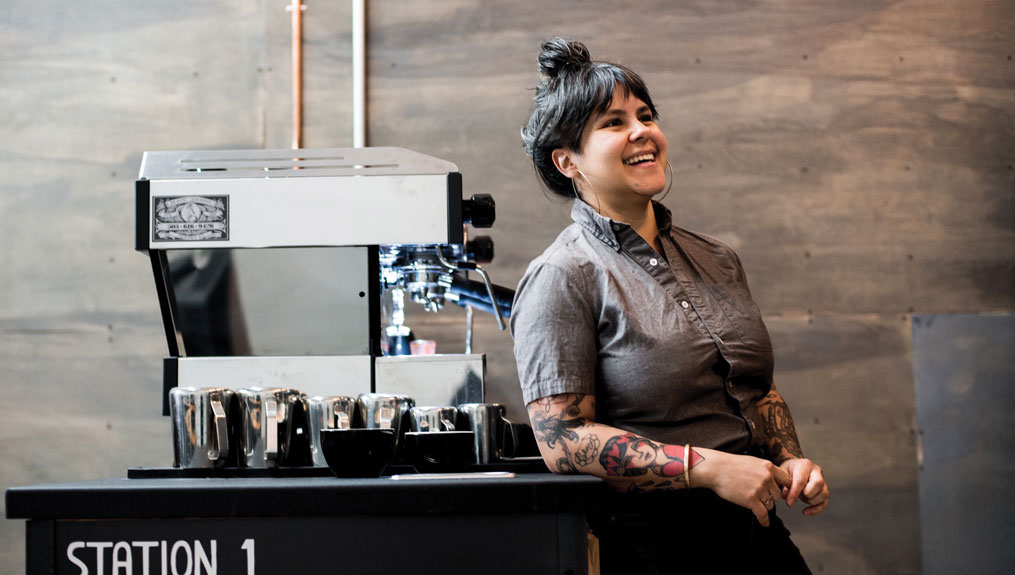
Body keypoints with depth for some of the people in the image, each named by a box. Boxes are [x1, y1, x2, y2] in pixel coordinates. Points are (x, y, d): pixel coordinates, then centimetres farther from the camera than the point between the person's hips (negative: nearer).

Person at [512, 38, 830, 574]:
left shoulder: (715, 260, 13)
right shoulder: (562, 278, -9)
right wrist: (709, 468, -21)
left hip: (755, 530, 6)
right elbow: (561, 440, -17)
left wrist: (792, 462, 2)